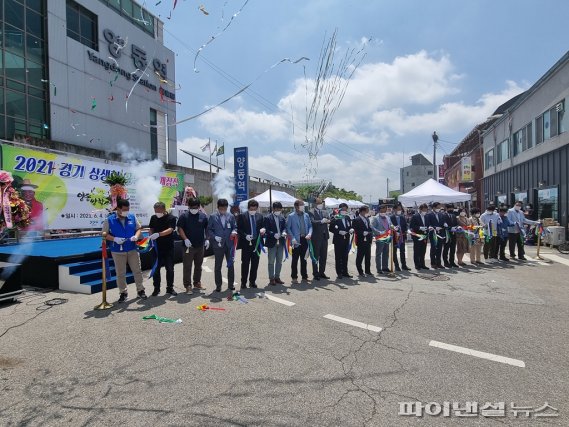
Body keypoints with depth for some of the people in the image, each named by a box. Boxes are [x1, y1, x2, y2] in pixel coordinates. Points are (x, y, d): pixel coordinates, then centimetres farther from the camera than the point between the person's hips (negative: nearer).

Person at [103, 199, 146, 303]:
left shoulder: (132, 217, 2)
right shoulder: (109, 219, -5)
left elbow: (138, 228, 10)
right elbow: (105, 234, -2)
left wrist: (136, 236, -11)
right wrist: (115, 239, -19)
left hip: (132, 249, 2)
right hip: (118, 251, -2)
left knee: (137, 270, 7)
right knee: (120, 273, 7)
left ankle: (140, 290, 20)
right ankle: (123, 293, 22)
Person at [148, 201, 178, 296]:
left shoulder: (171, 218, -9)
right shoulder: (153, 218, 5)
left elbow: (170, 230, -22)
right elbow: (151, 229, 14)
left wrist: (158, 234, -36)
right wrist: (151, 237, -7)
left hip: (168, 247, -3)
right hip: (157, 247, 3)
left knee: (170, 269, 4)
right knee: (156, 268, 7)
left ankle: (170, 288, 17)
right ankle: (156, 288, 20)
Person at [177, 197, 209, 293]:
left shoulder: (203, 216, 6)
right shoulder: (184, 216, -3)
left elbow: (207, 229, 12)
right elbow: (180, 229, -6)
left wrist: (207, 239, 1)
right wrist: (185, 239, -17)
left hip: (200, 245, 4)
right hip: (189, 246, -3)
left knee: (198, 265, 14)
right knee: (187, 266, -2)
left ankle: (197, 283, 27)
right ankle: (187, 285, 4)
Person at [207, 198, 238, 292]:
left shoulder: (231, 216, 8)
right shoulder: (212, 217, 2)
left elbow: (235, 227, 11)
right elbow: (209, 230, 2)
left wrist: (234, 232, -11)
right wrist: (214, 237, -13)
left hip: (229, 244, 2)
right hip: (218, 244, -2)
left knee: (231, 264, 7)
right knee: (218, 266, 6)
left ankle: (231, 284, 19)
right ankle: (218, 285, 16)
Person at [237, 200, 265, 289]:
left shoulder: (260, 216, 9)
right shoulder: (242, 216, -1)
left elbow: (262, 227, 16)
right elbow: (238, 229, -4)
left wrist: (263, 230, -7)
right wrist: (245, 236, -18)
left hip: (256, 243, 3)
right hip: (246, 243, -3)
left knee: (255, 264, 8)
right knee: (245, 264, 2)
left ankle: (252, 281, 20)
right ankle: (243, 282, 11)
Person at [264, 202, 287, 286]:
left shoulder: (282, 218, 10)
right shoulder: (267, 218, -6)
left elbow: (284, 227, 10)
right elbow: (266, 229, -11)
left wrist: (284, 232, -13)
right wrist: (274, 235, -24)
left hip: (281, 242, 5)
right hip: (272, 242, -5)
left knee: (279, 261, 12)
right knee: (271, 262, 2)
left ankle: (277, 277, 23)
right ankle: (271, 278, 10)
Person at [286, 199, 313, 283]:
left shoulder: (306, 215, 9)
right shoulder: (291, 216, -4)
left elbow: (310, 226, 12)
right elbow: (288, 228, -5)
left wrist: (309, 233, -7)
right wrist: (292, 238, -14)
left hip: (305, 239, 4)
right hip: (296, 241, -4)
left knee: (304, 259, 12)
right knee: (295, 259, 3)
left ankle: (304, 276, 21)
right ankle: (294, 276, 13)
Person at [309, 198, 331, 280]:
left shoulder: (325, 212, 14)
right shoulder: (311, 213, -7)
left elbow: (329, 219, 4)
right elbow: (312, 222, -20)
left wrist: (327, 220, -17)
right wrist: (321, 221, -29)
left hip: (324, 236, 6)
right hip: (316, 237, -6)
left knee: (324, 256, 12)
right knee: (316, 256, 3)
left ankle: (322, 272, 23)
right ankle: (315, 274, 11)